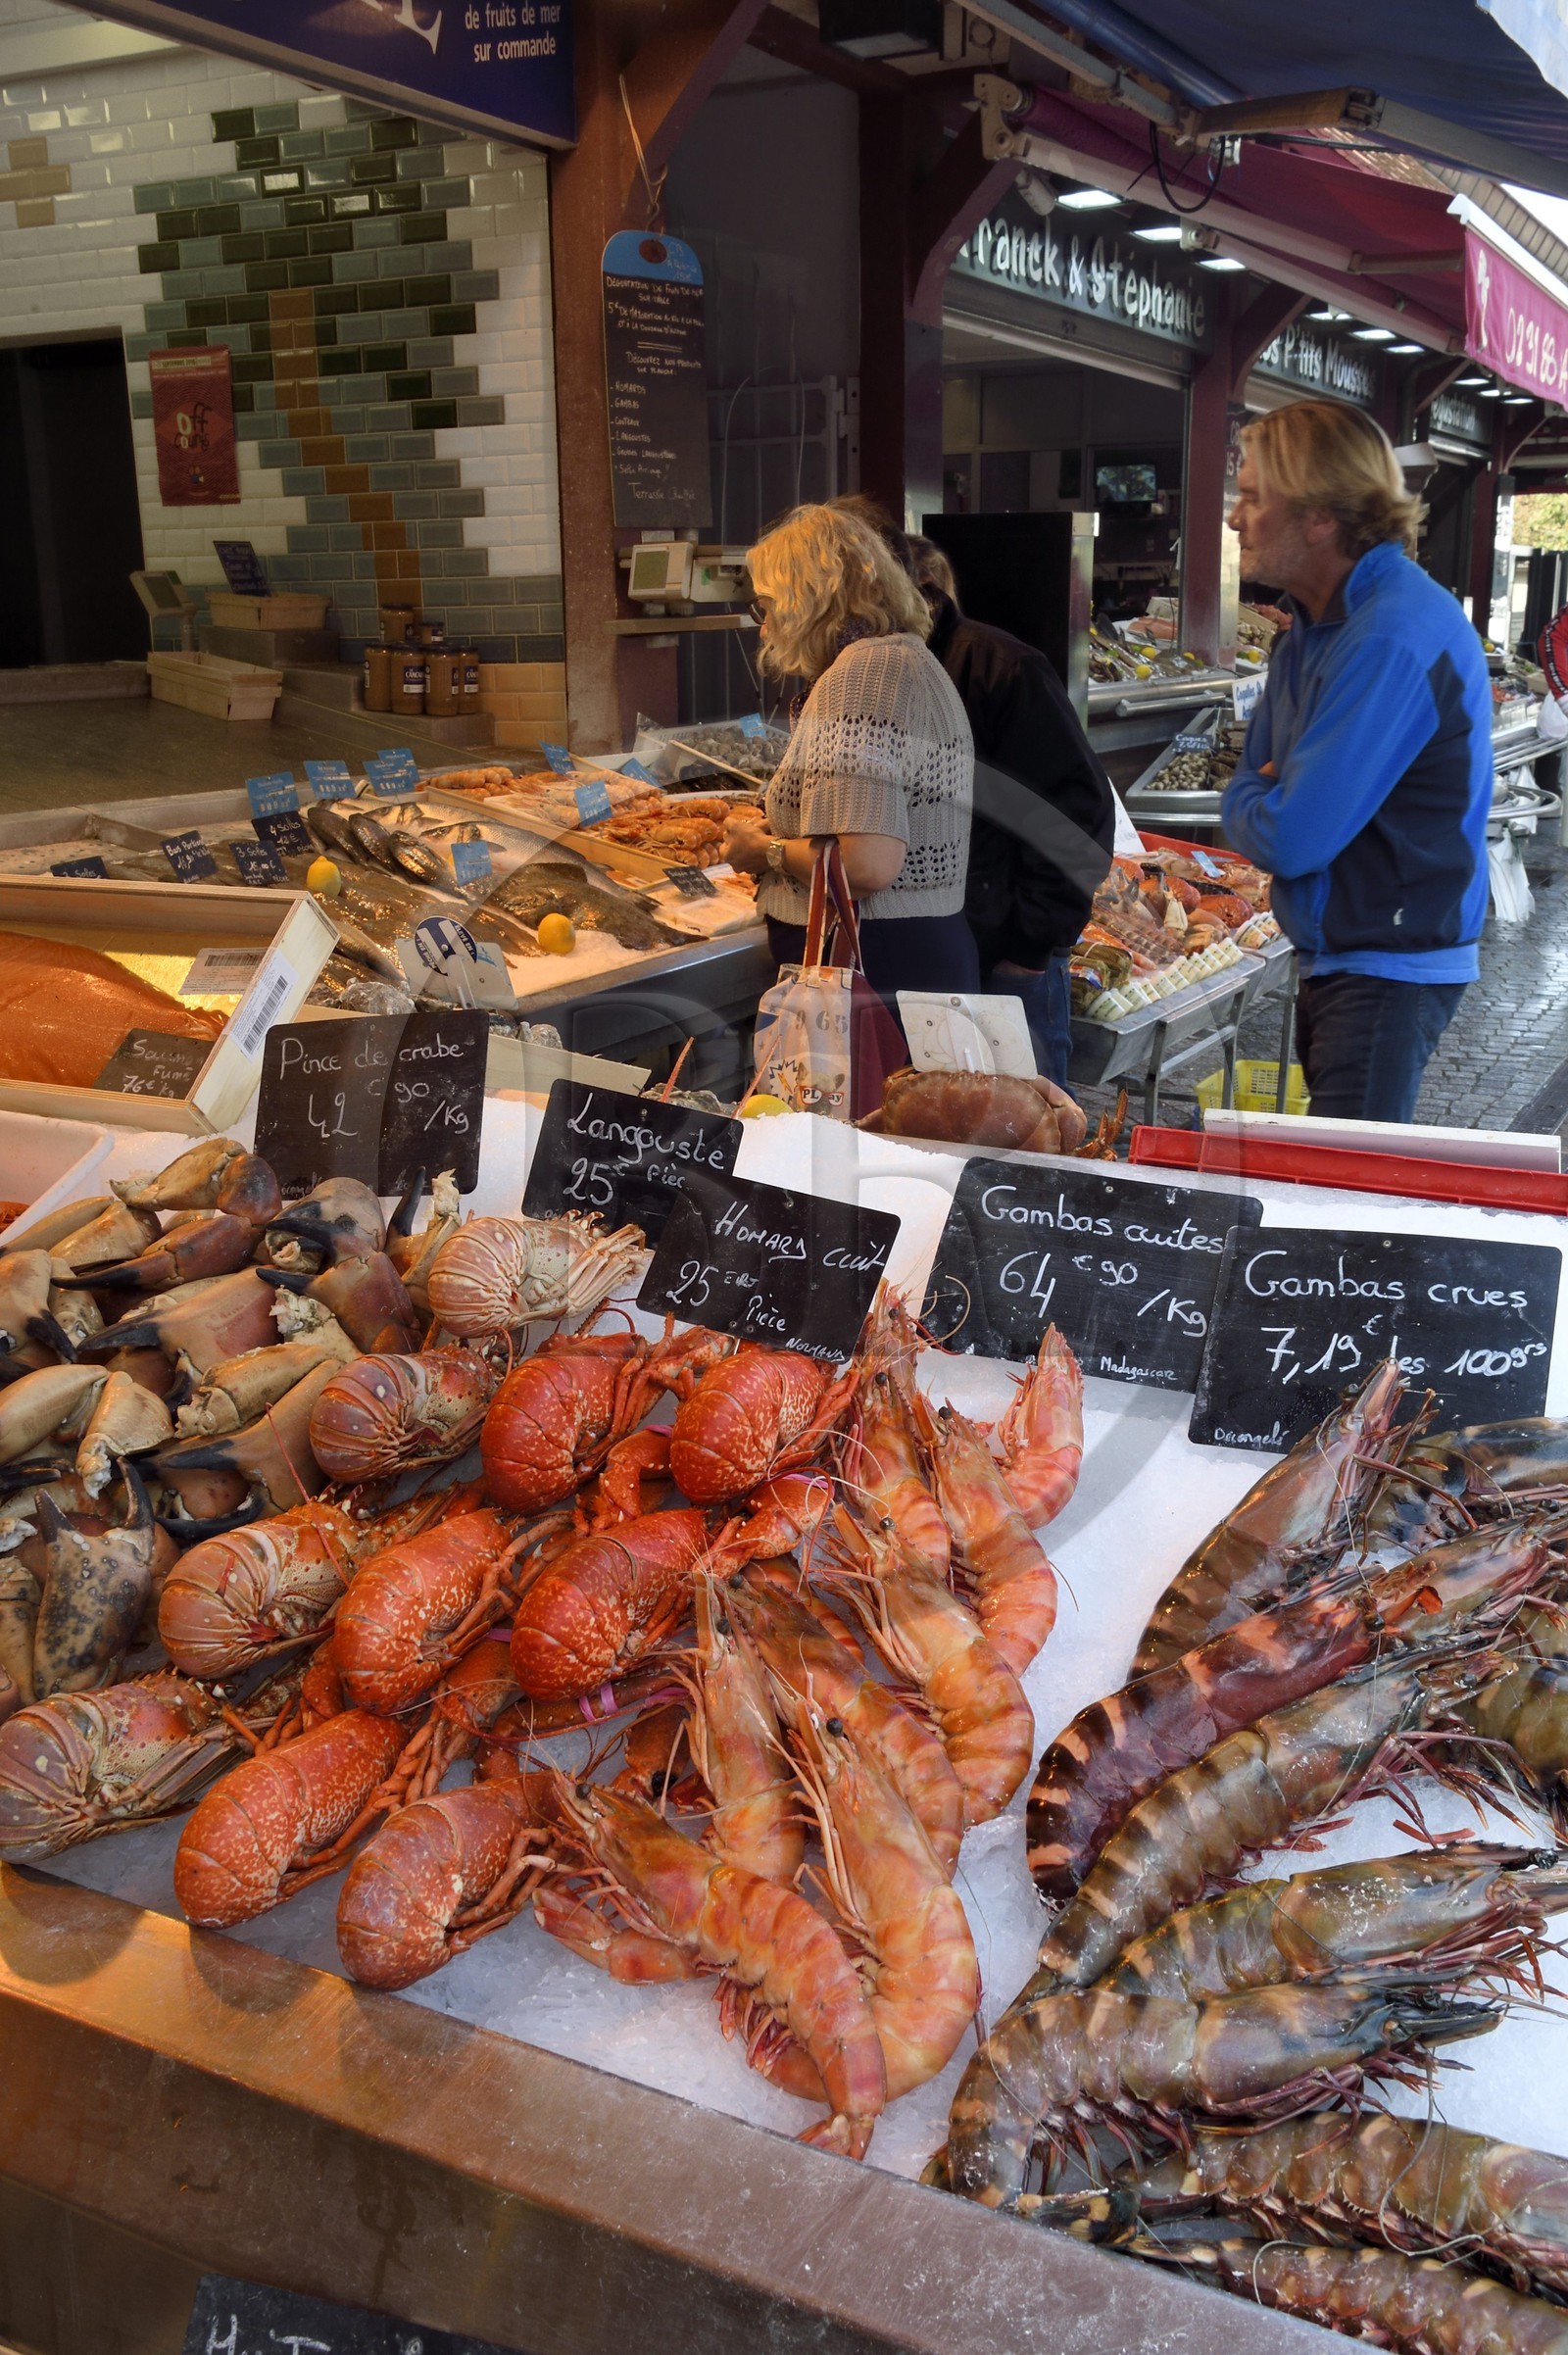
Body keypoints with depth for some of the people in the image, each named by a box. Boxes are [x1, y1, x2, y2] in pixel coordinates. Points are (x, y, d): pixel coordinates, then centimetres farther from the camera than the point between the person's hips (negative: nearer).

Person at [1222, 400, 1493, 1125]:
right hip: (1334, 959, 10)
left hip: (1387, 975, -10)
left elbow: (1292, 839, -25)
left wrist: (1246, 801, -4)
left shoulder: (1395, 638, -22)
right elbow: (1254, 778, 15)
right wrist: (1261, 798, -7)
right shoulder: (1314, 628, 9)